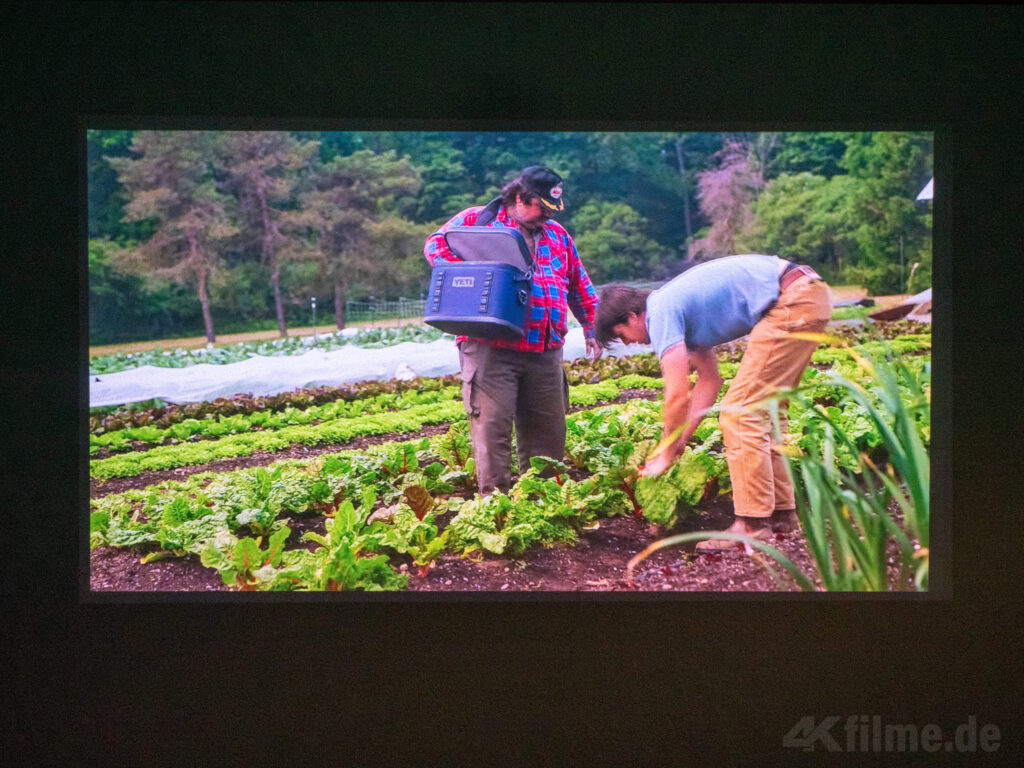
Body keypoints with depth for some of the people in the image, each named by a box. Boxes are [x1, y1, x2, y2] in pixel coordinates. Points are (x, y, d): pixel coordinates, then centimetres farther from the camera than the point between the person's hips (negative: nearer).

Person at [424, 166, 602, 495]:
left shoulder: (558, 235, 22)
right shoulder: (477, 219, 7)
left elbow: (581, 288, 26)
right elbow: (436, 244, 0)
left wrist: (592, 327, 18)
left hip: (545, 353, 5)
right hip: (490, 348, -5)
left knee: (548, 428, 5)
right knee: (492, 423, -10)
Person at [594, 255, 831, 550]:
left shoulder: (661, 313, -8)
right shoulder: (680, 309, 21)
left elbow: (678, 396, -11)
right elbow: (710, 378, 25)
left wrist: (667, 455, 3)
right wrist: (680, 440, 22)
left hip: (792, 303, -10)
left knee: (740, 412, -8)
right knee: (764, 409, 17)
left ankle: (752, 524, -7)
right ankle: (780, 510, 23)